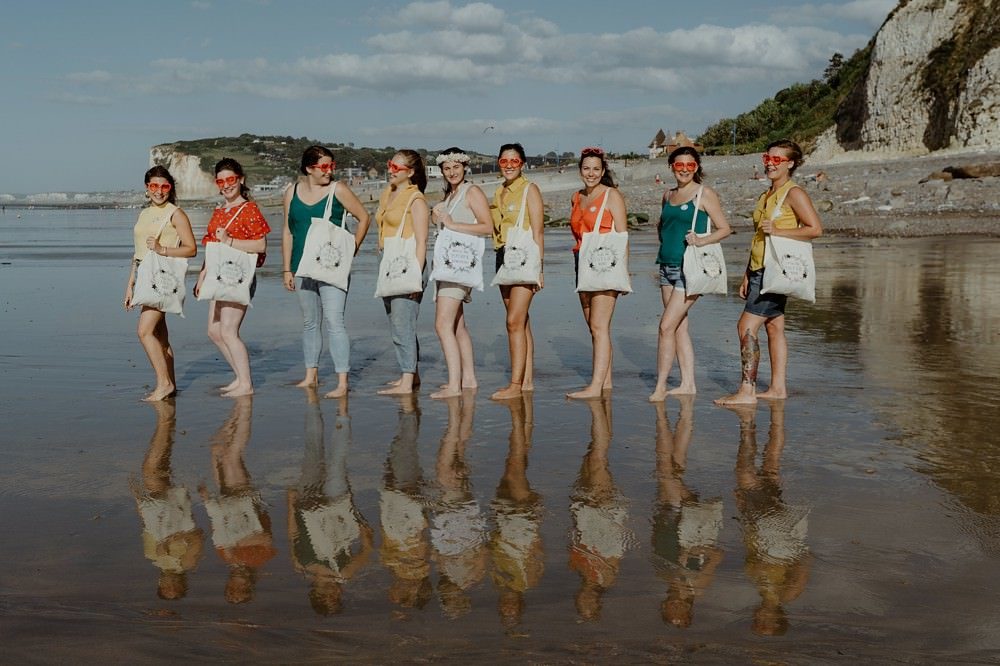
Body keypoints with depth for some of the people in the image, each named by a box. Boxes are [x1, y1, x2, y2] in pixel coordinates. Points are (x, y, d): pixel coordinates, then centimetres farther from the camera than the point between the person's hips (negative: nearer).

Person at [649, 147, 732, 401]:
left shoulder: (705, 194, -5)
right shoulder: (668, 195, 13)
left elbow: (725, 228, -6)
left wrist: (702, 241, -21)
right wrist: (665, 241, 8)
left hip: (690, 267, -7)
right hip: (667, 265, 7)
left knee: (666, 326, -11)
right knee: (679, 326, 9)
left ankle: (661, 386, -5)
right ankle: (688, 383, 16)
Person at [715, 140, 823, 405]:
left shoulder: (794, 193, -8)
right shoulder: (766, 196, 18)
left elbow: (815, 228, -16)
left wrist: (777, 231, -21)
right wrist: (747, 275, 19)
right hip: (760, 270, 9)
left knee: (746, 326, -14)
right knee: (774, 328, 11)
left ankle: (747, 391, -14)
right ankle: (778, 387, 16)